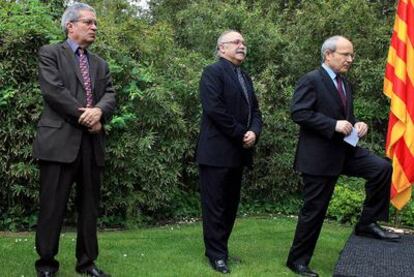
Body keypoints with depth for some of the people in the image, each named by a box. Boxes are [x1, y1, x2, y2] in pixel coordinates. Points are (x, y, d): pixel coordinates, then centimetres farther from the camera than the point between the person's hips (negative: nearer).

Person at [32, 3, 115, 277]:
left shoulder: (100, 63, 20)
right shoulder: (50, 53, 3)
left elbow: (110, 94, 7)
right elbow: (53, 90, -11)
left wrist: (98, 111, -16)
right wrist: (86, 117, -12)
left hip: (92, 143, 6)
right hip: (60, 141, -5)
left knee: (90, 207, 9)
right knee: (52, 207, -1)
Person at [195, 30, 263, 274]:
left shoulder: (246, 77, 18)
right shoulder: (213, 72, -8)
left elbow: (255, 110, 14)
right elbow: (214, 109, -19)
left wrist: (254, 132, -7)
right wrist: (240, 135, -14)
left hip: (239, 152, 8)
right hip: (218, 151, -8)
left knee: (231, 205, 12)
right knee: (215, 205, -1)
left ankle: (222, 247, 22)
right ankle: (217, 254, 8)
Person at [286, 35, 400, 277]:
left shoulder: (345, 83, 14)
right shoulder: (311, 80, -11)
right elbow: (299, 113, -20)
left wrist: (356, 124, -1)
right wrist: (334, 125, -25)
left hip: (345, 150, 7)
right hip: (319, 155, -7)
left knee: (382, 168, -12)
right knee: (314, 209, -1)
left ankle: (368, 223, 1)